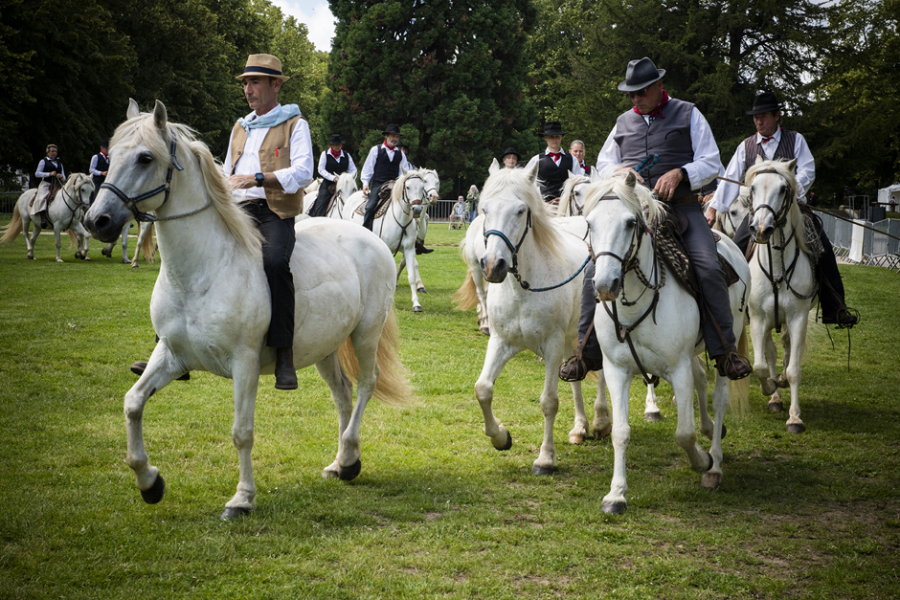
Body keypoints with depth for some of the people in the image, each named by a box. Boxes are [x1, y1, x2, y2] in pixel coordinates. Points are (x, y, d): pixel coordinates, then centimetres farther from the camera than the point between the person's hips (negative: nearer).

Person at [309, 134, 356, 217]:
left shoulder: (347, 156, 13)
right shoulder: (325, 154, 5)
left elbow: (353, 170, 10)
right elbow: (321, 170, -3)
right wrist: (333, 178, -17)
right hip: (327, 184, -2)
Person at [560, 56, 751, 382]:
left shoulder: (688, 114, 7)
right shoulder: (624, 123, 18)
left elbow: (711, 163, 3)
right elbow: (603, 163, 24)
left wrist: (679, 174, -16)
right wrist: (620, 172, 0)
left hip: (680, 206, -3)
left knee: (709, 269, -23)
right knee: (594, 269, -13)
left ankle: (725, 351, -11)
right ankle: (588, 352, -2)